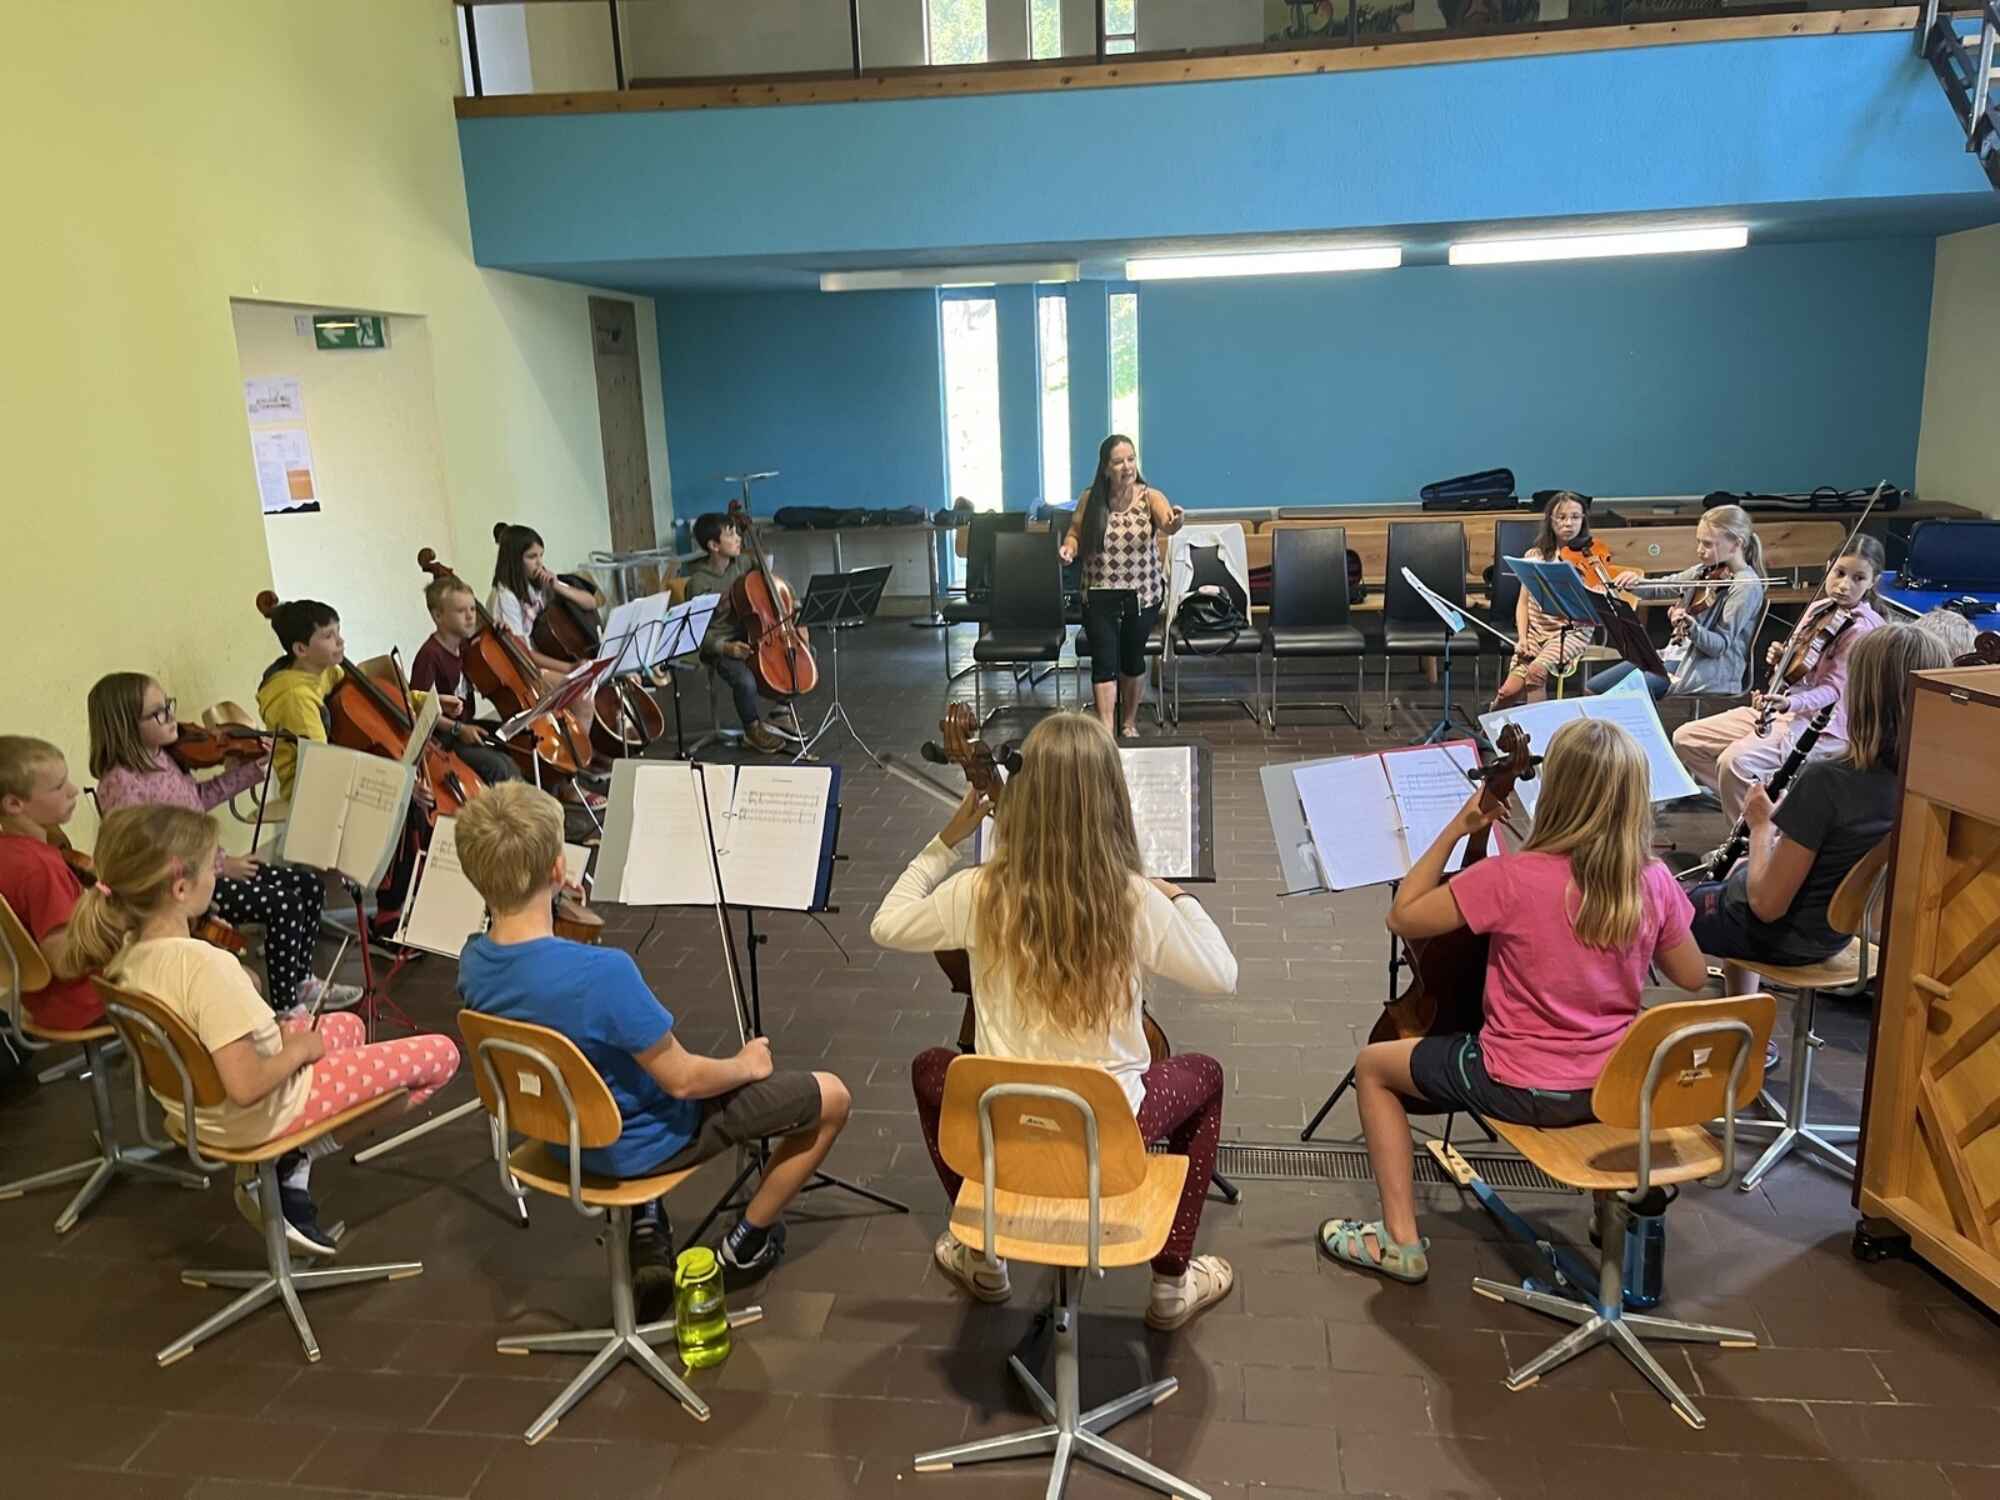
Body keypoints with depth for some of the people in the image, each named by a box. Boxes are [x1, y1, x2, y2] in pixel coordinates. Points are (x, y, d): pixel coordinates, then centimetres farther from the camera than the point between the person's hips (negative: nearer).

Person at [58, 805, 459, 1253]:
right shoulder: (205, 964, -34)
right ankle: (296, 1156, 7)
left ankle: (288, 1161, 15)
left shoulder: (125, 953, -7)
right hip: (257, 1116, -8)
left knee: (348, 1026, 32)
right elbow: (246, 1087, -34)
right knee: (442, 1053, -1)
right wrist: (299, 1049, -16)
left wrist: (278, 1035, 5)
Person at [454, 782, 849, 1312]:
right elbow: (683, 1080, -26)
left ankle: (644, 1230, 27)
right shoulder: (602, 972, -38)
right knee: (830, 1097, 5)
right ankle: (750, 1238, 25)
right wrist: (747, 1065, -8)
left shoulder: (472, 964, -14)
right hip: (642, 1144, -7)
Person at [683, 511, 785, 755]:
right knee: (745, 679, -33)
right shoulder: (699, 582, -16)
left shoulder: (744, 563, 0)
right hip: (717, 646, -6)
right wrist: (725, 647, -31)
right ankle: (753, 730, -5)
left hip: (749, 635, 6)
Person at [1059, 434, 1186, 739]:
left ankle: (1129, 722, 33)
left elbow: (1166, 524, -30)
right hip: (1099, 594, 0)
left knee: (1133, 659, 14)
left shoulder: (1150, 497, -10)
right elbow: (1075, 534, 9)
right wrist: (1069, 546, -14)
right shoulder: (1090, 500, -5)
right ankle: (1107, 729, -7)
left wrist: (1175, 522, -54)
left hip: (1142, 594, 0)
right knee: (1105, 660, -7)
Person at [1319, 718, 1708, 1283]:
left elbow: (1403, 916, -15)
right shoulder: (1654, 882, -10)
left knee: (1373, 1064, 15)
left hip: (1520, 1088, -5)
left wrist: (1456, 828, -12)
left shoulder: (1510, 877, -25)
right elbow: (1693, 976, 5)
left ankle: (1402, 1239, 13)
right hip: (1617, 1086, 5)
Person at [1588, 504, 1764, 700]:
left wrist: (1691, 627, -37)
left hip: (1706, 669, -8)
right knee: (1595, 687, 2)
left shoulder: (1747, 585, -14)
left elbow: (1720, 645, -18)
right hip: (1679, 653, 8)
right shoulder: (1705, 571, 9)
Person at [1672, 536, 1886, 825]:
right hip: (1782, 707, 9)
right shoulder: (1818, 609, 12)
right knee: (1686, 738, 2)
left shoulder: (1863, 627, -12)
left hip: (1821, 724, -9)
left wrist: (1789, 703, -36)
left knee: (1735, 761, -33)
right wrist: (1779, 658, -4)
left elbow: (1832, 689, -18)